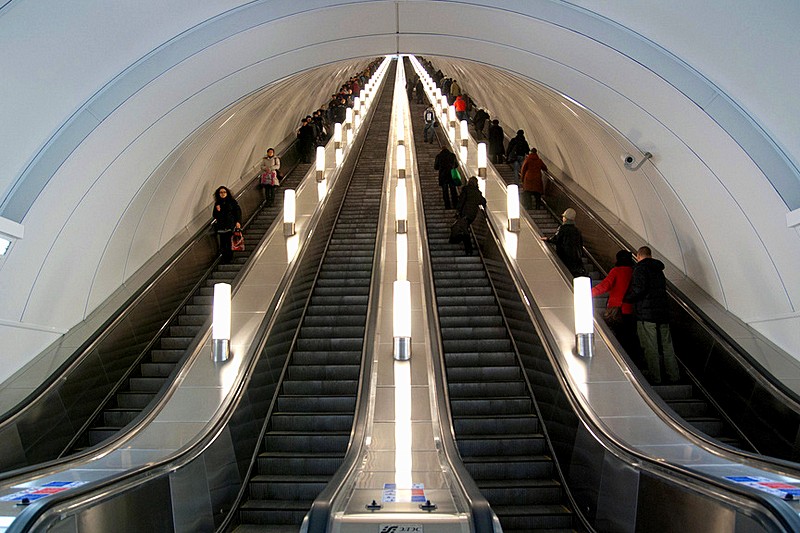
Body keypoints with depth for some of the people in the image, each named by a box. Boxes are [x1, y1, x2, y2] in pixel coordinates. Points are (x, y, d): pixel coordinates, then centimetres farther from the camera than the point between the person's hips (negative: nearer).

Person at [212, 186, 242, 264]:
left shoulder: (232, 202, 3)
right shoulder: (217, 203, 13)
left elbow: (238, 212, 1)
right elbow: (214, 216, 16)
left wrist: (238, 222, -9)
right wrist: (217, 210, -5)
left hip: (230, 226, -3)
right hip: (221, 227, 3)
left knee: (230, 243, -8)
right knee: (222, 244, 1)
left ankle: (229, 258, 1)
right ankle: (224, 259, 8)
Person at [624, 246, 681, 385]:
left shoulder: (640, 268, -9)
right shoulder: (658, 269, 17)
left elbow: (638, 289, -20)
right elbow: (661, 289, 21)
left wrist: (626, 299, -5)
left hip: (646, 314, -8)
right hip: (663, 312, 8)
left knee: (650, 347, -2)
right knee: (666, 345, 13)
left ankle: (654, 378, 2)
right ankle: (674, 376, 19)